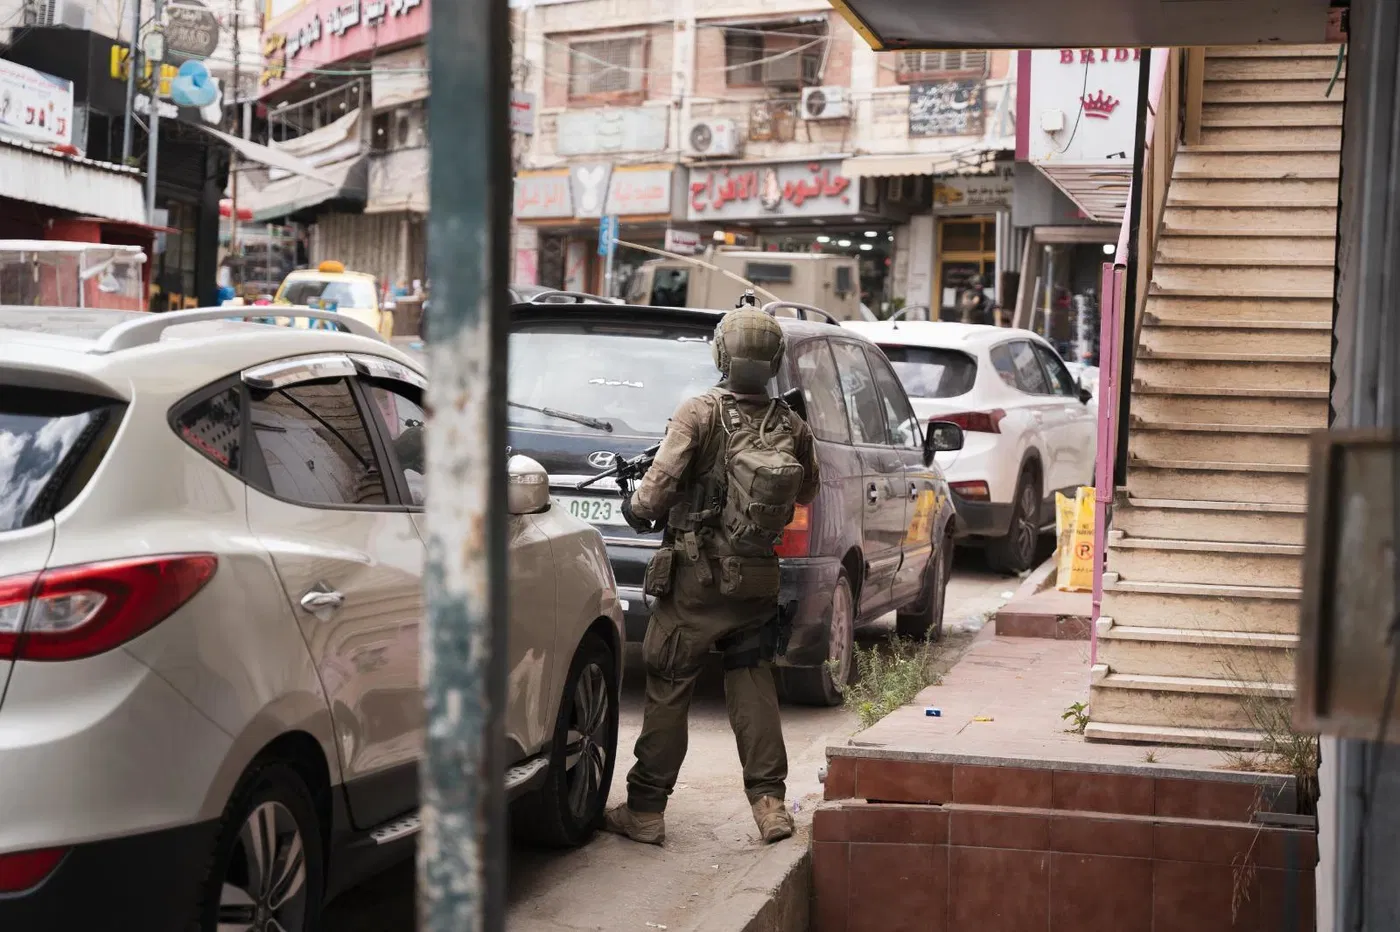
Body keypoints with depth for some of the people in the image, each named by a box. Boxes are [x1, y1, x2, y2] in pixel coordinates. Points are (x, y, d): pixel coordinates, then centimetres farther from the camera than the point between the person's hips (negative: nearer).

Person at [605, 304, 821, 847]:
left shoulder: (700, 414, -13)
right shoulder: (792, 427, 1)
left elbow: (660, 485, -18)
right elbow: (807, 495, 16)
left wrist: (636, 509, 2)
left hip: (696, 576, -4)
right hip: (759, 578, 4)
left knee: (668, 689, 3)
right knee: (753, 686, 13)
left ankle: (645, 810, 8)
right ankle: (769, 802, 10)